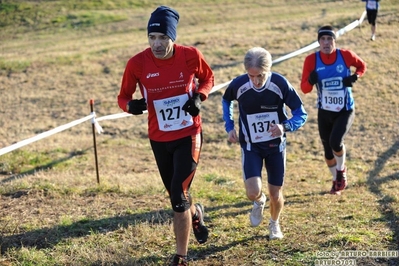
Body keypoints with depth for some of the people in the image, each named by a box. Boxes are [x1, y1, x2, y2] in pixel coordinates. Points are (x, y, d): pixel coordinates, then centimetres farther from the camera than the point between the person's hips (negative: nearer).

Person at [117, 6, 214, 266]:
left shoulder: (191, 56, -15)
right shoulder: (137, 64, -15)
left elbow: (208, 78, 6)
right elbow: (123, 96, -3)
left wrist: (199, 97, -14)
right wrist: (131, 105, -27)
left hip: (189, 135, -2)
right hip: (159, 139, 3)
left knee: (178, 197, -11)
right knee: (176, 195, 18)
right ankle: (196, 214, 55)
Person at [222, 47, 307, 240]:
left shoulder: (280, 84, -22)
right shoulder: (238, 85, -18)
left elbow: (301, 113, -14)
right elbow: (226, 101, 8)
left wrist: (285, 126, -34)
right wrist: (229, 127, -3)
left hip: (276, 146, 0)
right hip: (250, 146, 0)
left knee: (276, 195, 7)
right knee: (253, 193, -18)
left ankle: (274, 224, 41)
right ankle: (259, 202, 22)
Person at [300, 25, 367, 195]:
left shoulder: (345, 55, -12)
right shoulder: (312, 60, -11)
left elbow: (362, 66, 8)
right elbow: (304, 89, -9)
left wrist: (355, 77, -12)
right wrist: (311, 81, -31)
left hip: (345, 111, -2)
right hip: (324, 112, 2)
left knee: (335, 142, -23)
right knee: (327, 149, 12)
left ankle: (341, 170, 10)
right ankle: (337, 180, 38)